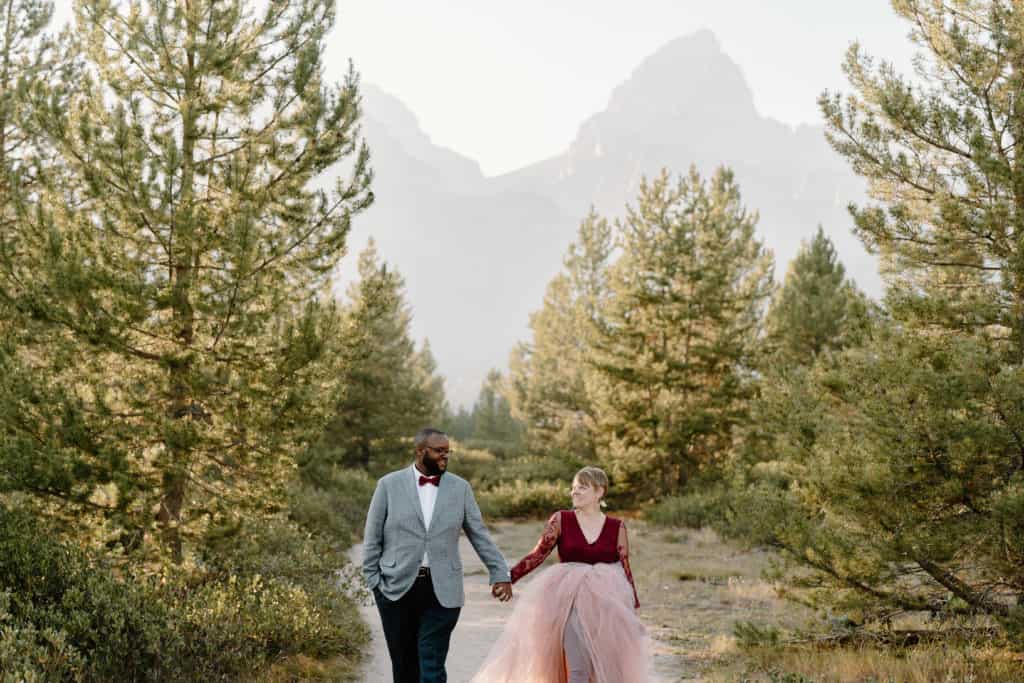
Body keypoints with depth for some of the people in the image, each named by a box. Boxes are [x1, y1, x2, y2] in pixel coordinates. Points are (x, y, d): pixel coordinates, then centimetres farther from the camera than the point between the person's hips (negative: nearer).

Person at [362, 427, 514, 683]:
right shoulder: (389, 484, 1)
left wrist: (500, 574, 2)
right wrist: (373, 581, -2)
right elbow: (372, 538, 3)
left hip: (442, 592, 0)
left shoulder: (460, 487, 5)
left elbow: (480, 536, 7)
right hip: (397, 589, 0)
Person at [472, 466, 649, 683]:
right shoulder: (561, 520, 3)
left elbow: (625, 570, 6)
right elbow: (538, 554, -2)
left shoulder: (617, 527, 5)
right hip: (570, 600, -1)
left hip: (606, 603, 1)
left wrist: (634, 609, 3)